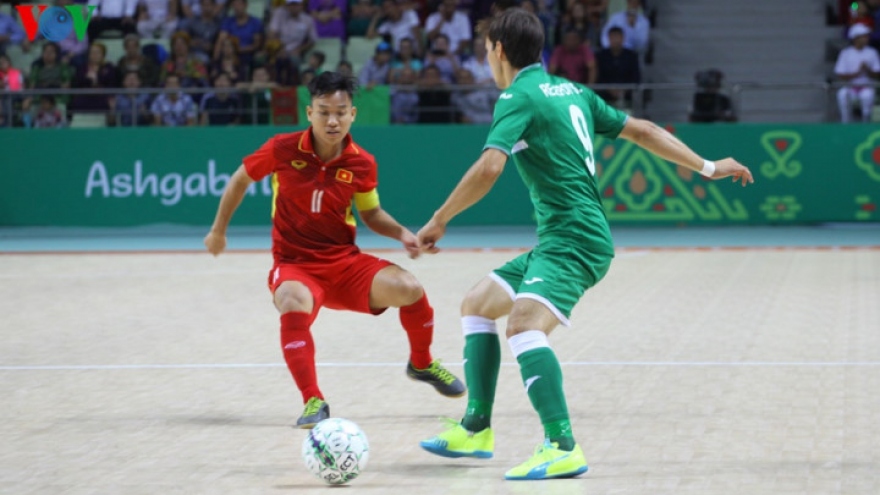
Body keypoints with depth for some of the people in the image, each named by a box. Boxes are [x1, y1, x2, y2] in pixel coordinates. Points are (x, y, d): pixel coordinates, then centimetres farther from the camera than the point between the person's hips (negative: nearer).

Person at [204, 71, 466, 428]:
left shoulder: (362, 163, -5)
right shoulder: (283, 150, -11)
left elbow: (371, 213, 12)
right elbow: (241, 179, 8)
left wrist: (402, 233, -7)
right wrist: (218, 231, 15)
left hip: (346, 262, 3)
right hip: (294, 265, -2)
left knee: (409, 288, -19)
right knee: (294, 305, -38)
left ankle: (422, 364, 13)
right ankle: (313, 401, -26)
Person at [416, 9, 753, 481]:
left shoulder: (518, 97, -10)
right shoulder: (572, 91, 16)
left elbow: (489, 168, -24)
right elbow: (642, 130, 20)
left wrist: (438, 221, -16)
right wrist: (707, 167, 27)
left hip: (573, 239, -10)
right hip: (557, 241, 10)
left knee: (524, 326, -29)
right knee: (477, 305, 19)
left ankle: (563, 448, -40)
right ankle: (476, 429, 22)